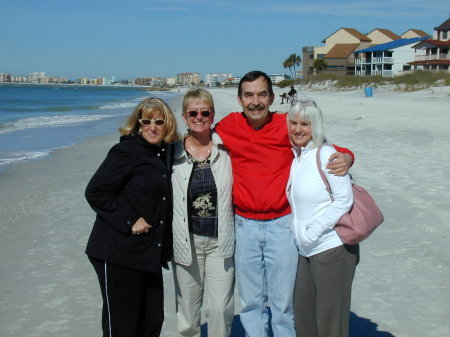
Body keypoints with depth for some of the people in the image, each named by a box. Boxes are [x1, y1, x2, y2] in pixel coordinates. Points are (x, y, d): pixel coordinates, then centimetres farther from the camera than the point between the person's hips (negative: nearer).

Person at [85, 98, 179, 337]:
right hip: (120, 253, -7)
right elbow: (95, 192, -16)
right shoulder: (128, 151, -11)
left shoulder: (166, 154, 11)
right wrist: (129, 221, -20)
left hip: (150, 253, 7)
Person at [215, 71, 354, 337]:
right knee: (251, 302, 13)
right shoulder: (226, 128, -1)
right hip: (244, 226, 2)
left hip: (282, 225, -2)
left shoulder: (288, 126, -5)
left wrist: (345, 158, -19)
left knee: (283, 302, 6)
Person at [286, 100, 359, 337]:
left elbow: (344, 199, -16)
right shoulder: (296, 156, 11)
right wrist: (300, 233, 9)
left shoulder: (325, 154, -12)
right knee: (302, 311, 16)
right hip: (306, 251, 8)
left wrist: (313, 232, -16)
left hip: (333, 248, -8)